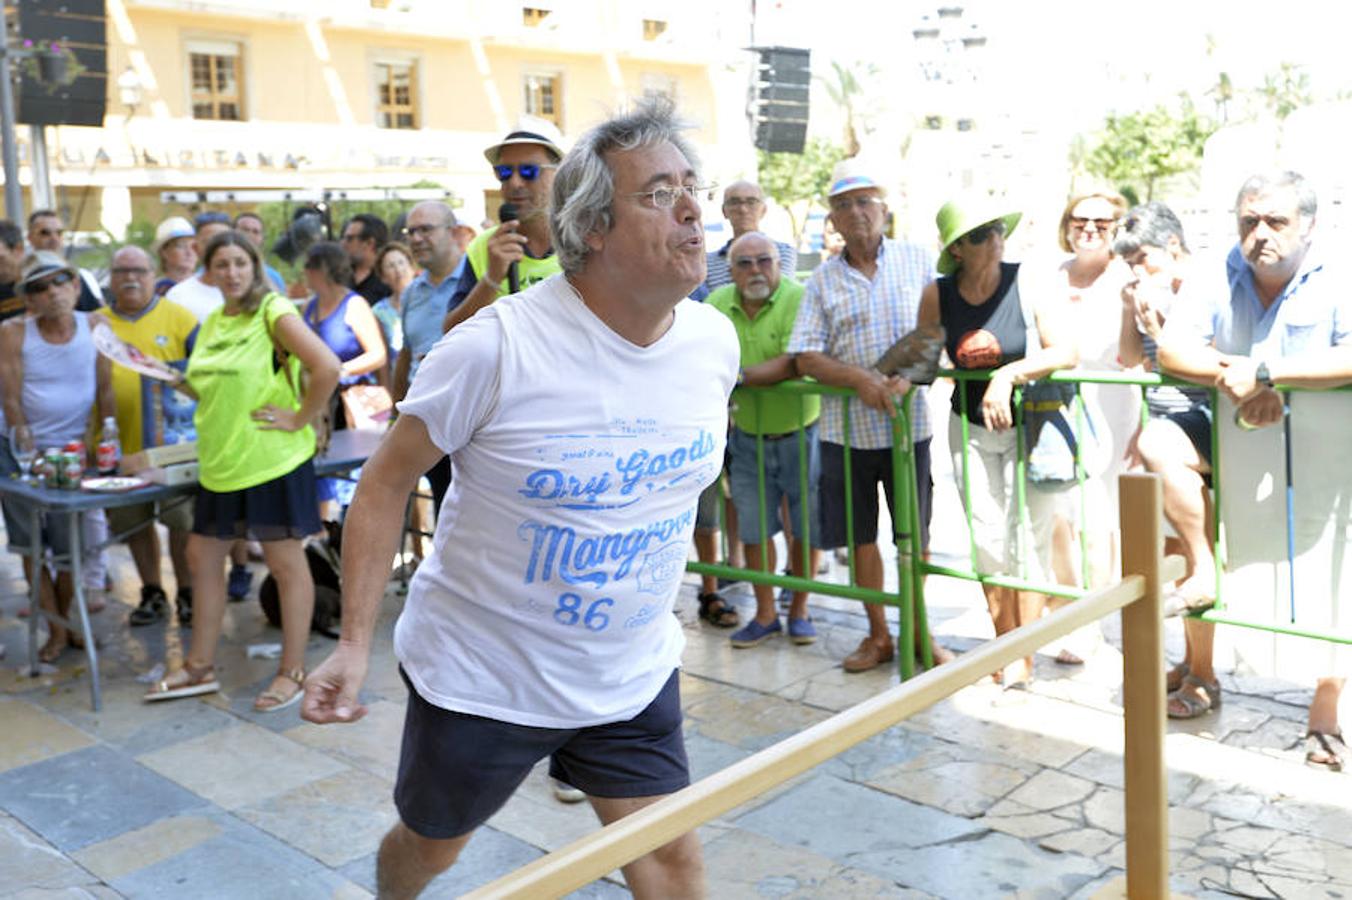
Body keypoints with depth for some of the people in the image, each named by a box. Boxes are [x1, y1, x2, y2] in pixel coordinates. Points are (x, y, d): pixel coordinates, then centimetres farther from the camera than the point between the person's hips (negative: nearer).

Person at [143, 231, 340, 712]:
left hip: (272, 459, -8)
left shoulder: (273, 311, -10)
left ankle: (293, 672, 13)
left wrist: (300, 419, -17)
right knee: (202, 556, 13)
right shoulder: (213, 321, 13)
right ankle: (200, 667, 27)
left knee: (285, 562, 2)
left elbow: (327, 368, -22)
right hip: (221, 460, 8)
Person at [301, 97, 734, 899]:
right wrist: (354, 643, -17)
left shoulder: (715, 341, -7)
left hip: (633, 675, 4)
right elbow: (388, 481, -14)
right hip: (482, 676, -3)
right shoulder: (499, 345, -24)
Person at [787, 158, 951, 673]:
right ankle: (878, 635, 25)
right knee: (860, 535, 9)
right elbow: (805, 358, -2)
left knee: (915, 534, 8)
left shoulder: (919, 262, 3)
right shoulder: (823, 280, 4)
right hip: (847, 428, 1)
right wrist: (861, 379, -18)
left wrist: (908, 377, -18)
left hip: (908, 423, -1)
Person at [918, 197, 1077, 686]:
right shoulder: (937, 296, -6)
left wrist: (1009, 375, -31)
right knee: (987, 542, 4)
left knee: (1027, 538, -3)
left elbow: (1065, 352, -21)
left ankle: (1023, 658, 7)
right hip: (970, 429, 3)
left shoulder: (1030, 283, -15)